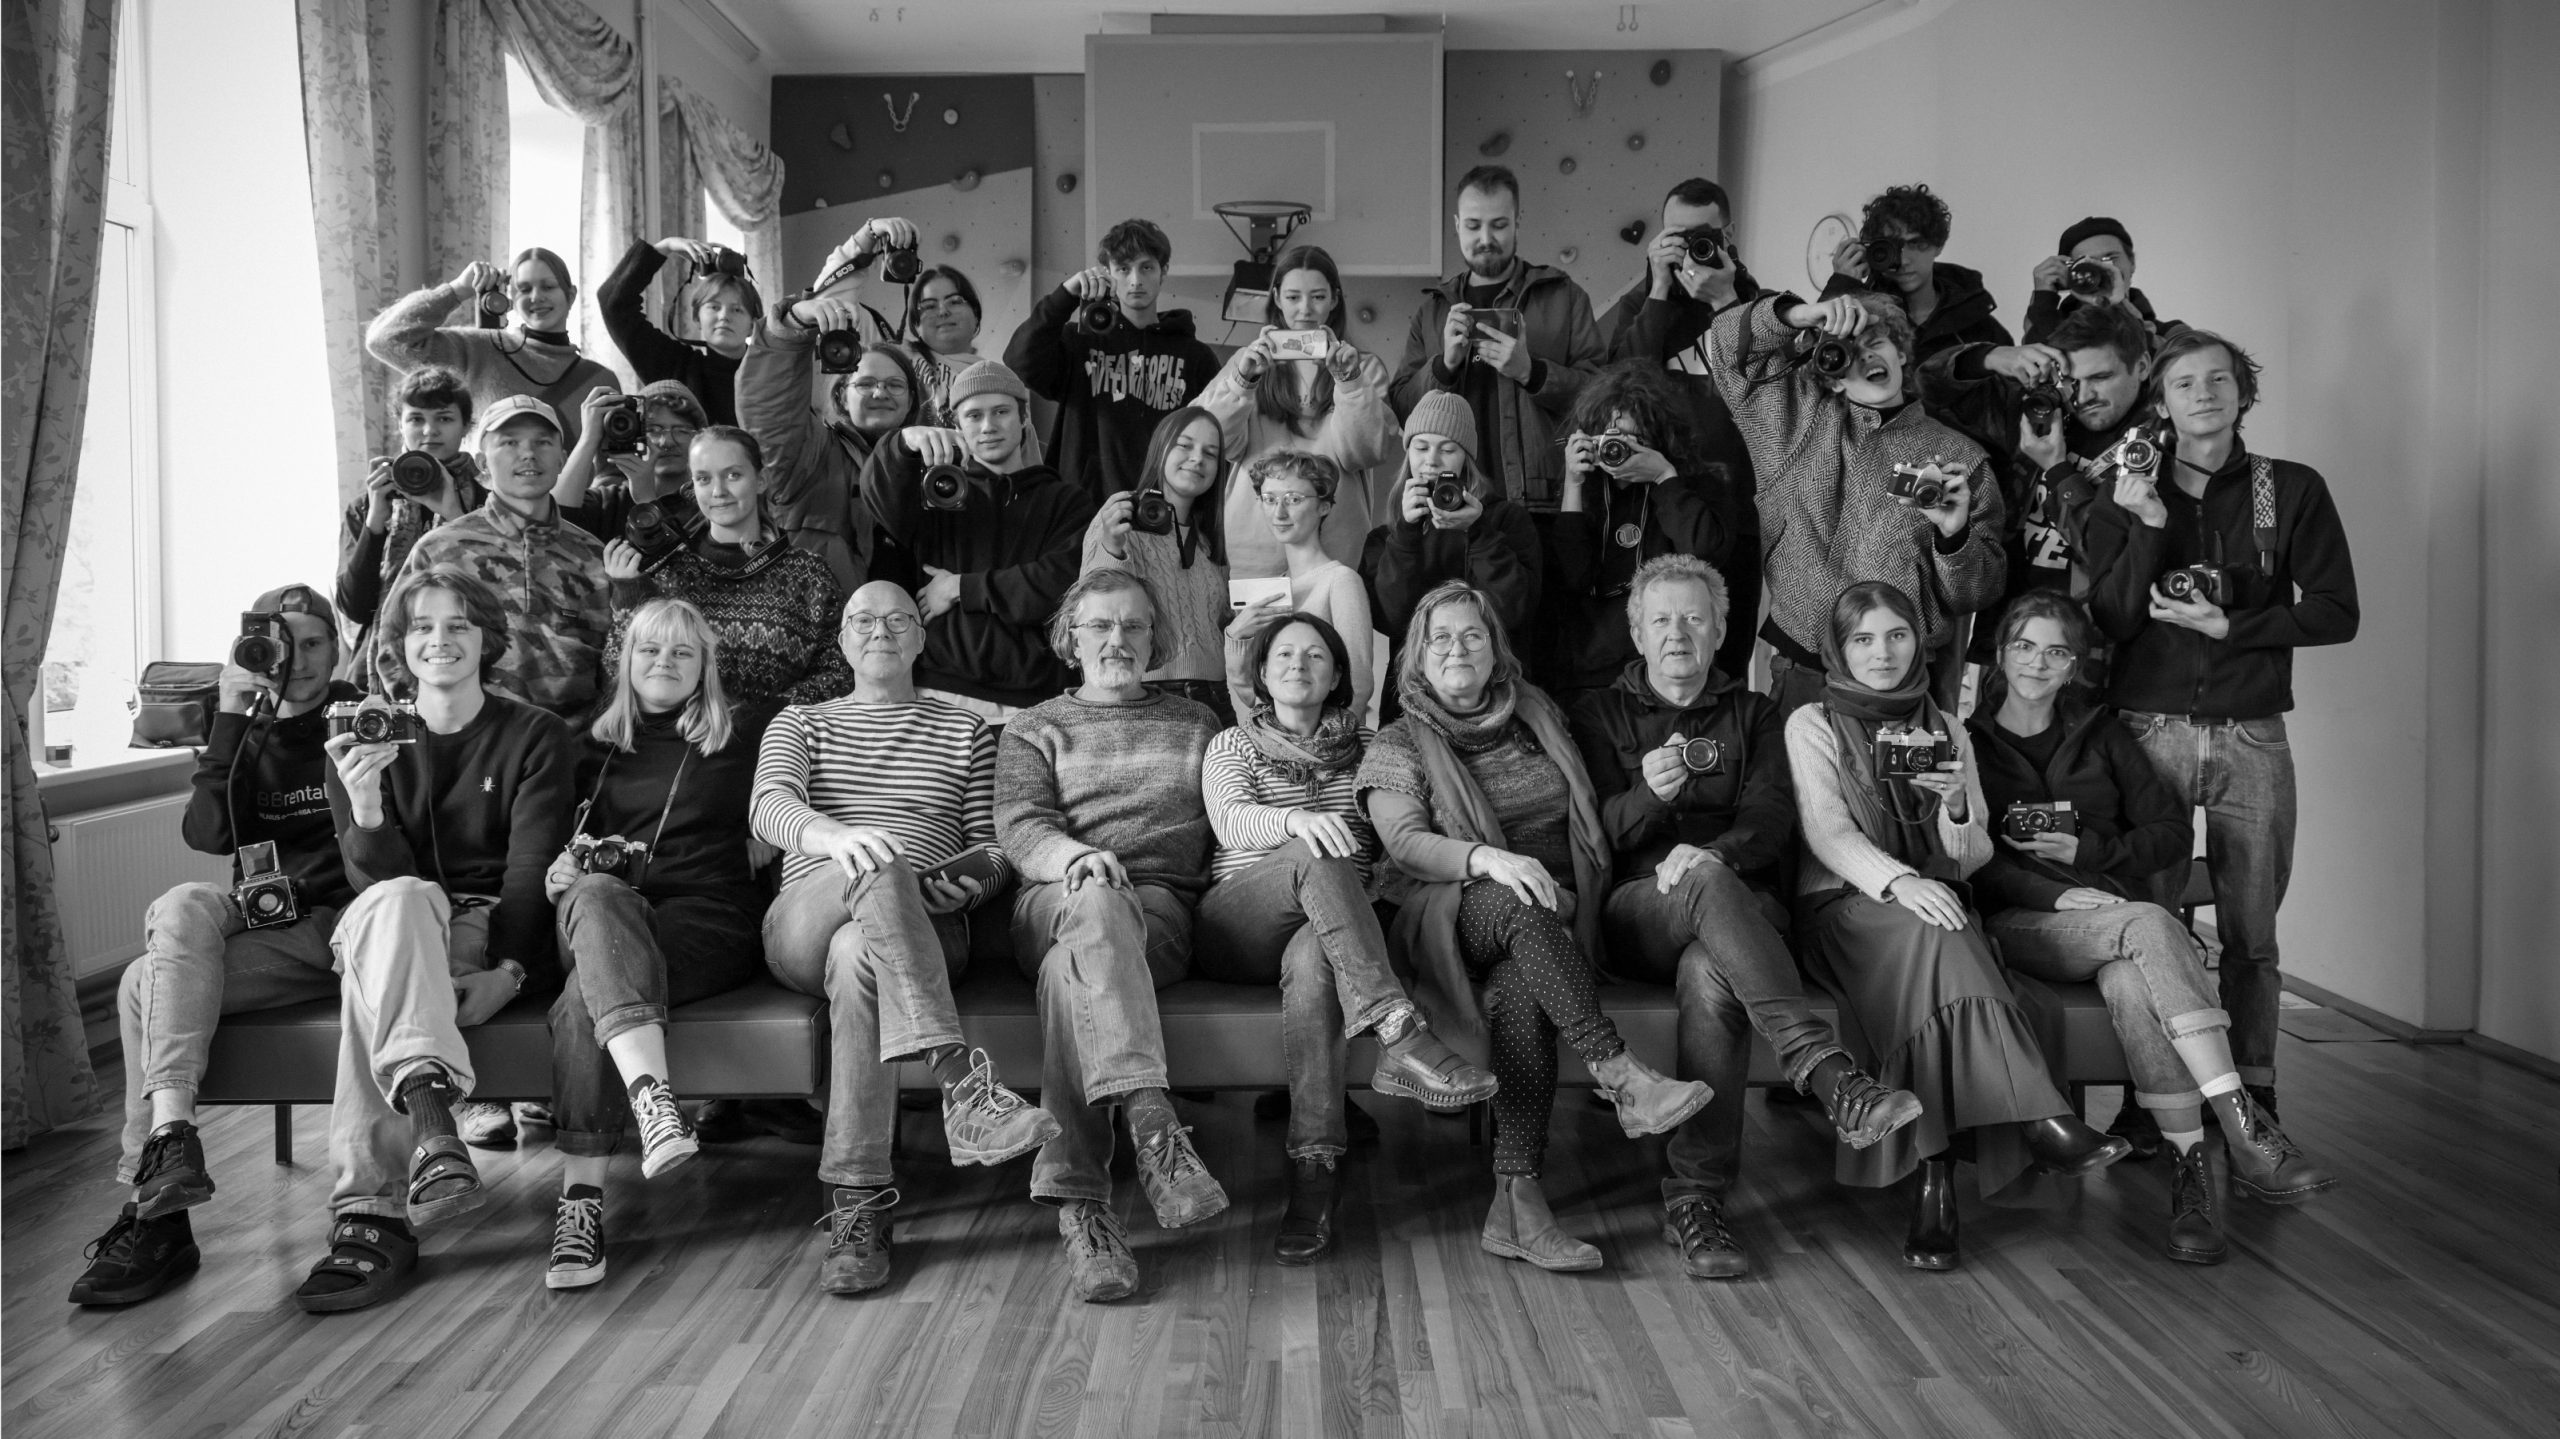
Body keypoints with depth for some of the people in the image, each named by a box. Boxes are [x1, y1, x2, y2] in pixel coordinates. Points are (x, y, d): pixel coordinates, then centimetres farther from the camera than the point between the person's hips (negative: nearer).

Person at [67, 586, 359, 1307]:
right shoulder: (246, 734, 18)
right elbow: (208, 834, -3)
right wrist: (231, 718, -8)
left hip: (339, 929, -4)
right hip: (260, 927, 4)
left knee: (150, 985, -23)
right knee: (183, 906, -29)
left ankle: (155, 1208, -24)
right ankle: (171, 1134, -37)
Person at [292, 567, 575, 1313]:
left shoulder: (535, 735, 5)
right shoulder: (366, 738, 11)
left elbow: (533, 865, -7)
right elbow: (376, 880, -1)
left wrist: (508, 971, -22)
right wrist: (365, 806, -22)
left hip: (499, 934, -1)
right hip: (399, 925, 2)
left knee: (376, 973, -33)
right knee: (395, 902, -35)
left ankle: (370, 1212, -45)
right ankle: (430, 1127, -56)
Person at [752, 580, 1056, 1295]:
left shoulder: (966, 731, 25)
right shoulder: (800, 722, 24)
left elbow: (992, 848, 18)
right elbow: (769, 806, 1)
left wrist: (973, 874, -9)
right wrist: (831, 835, -24)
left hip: (922, 924, 0)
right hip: (803, 923, 0)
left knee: (858, 955, -39)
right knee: (876, 868, -38)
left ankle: (857, 1205, -41)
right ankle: (963, 1081, -49)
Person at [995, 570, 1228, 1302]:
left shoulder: (1196, 724, 29)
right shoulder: (1035, 727, 23)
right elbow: (1018, 824, 4)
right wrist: (1074, 856, -18)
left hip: (1163, 906, 1)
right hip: (1054, 901, -1)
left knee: (1072, 963, -37)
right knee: (1097, 907, -41)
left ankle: (1078, 1202, -48)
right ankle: (1153, 1127, -58)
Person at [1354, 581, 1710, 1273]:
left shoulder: (1539, 721, 22)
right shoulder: (1400, 745, 12)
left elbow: (1589, 826, 24)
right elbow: (1404, 841, -6)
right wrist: (1487, 860, -24)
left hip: (1553, 919, 2)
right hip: (1452, 919, -2)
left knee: (1523, 986, -34)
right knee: (1516, 902, -37)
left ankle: (1517, 1202, -39)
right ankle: (1622, 1076, -44)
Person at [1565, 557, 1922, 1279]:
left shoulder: (1754, 716, 21)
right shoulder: (1599, 714, 18)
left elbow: (1772, 818, 3)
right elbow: (1597, 831, 3)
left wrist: (1711, 851, -20)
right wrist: (1648, 795, -20)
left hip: (1743, 907, 1)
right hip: (1636, 913, -1)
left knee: (1710, 972, -35)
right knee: (1707, 881, -36)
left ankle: (1696, 1201, -36)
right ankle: (1827, 1072, -46)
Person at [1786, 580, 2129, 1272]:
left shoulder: (1946, 729, 20)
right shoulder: (1812, 725, 8)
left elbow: (1971, 858, 12)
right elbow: (1827, 832, -8)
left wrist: (1957, 807, -12)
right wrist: (1897, 881, -28)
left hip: (1931, 905, 3)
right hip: (1842, 904, -3)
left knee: (1931, 955, -34)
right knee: (1927, 933, -36)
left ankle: (1935, 1178, -41)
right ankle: (2039, 1120, -44)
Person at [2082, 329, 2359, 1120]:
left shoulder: (2292, 490, 7)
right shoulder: (2126, 492, 8)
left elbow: (2336, 611, 3)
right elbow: (2108, 621, -1)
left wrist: (2228, 626, -7)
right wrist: (2149, 528, -12)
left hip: (2251, 738, 1)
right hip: (2149, 730, 0)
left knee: (2251, 935, 4)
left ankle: (2254, 1103, 14)